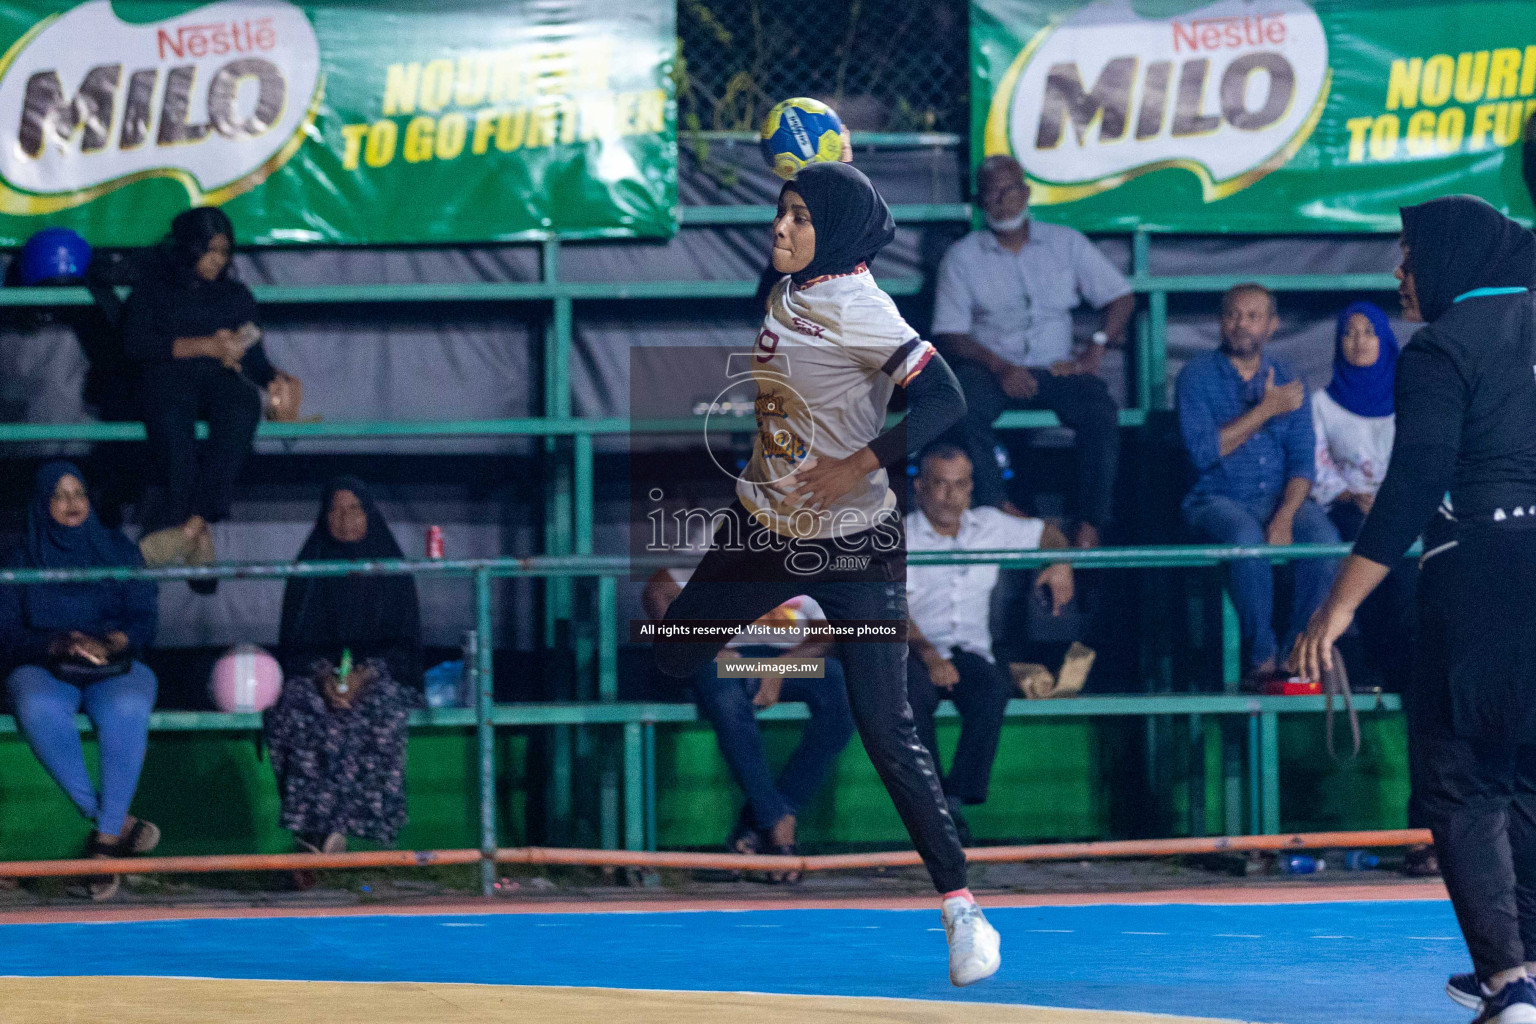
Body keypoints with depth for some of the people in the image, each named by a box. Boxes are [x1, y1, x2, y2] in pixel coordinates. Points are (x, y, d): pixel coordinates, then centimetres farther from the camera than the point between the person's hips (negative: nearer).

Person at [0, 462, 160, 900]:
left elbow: (144, 620, 5)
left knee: (127, 709, -37)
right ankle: (108, 818, -33)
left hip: (115, 666, 0)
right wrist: (57, 645, -18)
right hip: (44, 669, 0)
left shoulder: (119, 551, 13)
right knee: (39, 709, -38)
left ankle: (107, 837, -34)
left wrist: (111, 643, -18)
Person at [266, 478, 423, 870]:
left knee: (377, 713, -37)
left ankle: (318, 832, -36)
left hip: (380, 675, -1)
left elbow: (402, 643, 2)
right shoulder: (310, 570, 11)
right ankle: (324, 835, -38)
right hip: (317, 673, 1)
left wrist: (364, 675, -18)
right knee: (298, 712, -35)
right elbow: (296, 643, 5)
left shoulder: (391, 569, 9)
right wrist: (324, 676, -17)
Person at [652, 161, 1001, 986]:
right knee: (667, 665, 9)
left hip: (853, 542, -8)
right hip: (762, 528, 8)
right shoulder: (789, 290, 3)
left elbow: (944, 399, -26)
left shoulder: (856, 308, -19)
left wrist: (859, 466, -29)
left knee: (886, 731, -10)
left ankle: (960, 904, -5)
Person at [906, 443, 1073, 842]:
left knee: (993, 690, -33)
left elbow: (1047, 534, 31)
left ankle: (956, 797, -33)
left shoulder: (990, 525, 17)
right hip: (913, 652, -3)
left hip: (970, 651, 3)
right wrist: (928, 655, -24)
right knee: (914, 695, -38)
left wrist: (1061, 562, 6)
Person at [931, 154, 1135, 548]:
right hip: (991, 367, -1)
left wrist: (1095, 350, -5)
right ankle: (1001, 511, -29)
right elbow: (949, 333, 1)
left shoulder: (1066, 243, 13)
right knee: (961, 408, -35)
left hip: (1055, 367, 1)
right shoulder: (962, 257, 8)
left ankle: (1090, 525, -28)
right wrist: (999, 367, -17)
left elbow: (1121, 297, 12)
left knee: (1099, 411, -31)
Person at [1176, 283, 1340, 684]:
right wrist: (1265, 410, -11)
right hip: (1217, 500, -3)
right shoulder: (1198, 377, 2)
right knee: (1247, 536, -37)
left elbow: (1302, 460, 3)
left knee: (1324, 538, -29)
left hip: (1280, 498, 3)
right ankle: (1263, 655, -25)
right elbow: (1203, 451, -12)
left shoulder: (1286, 382, 12)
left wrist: (1285, 516, -15)